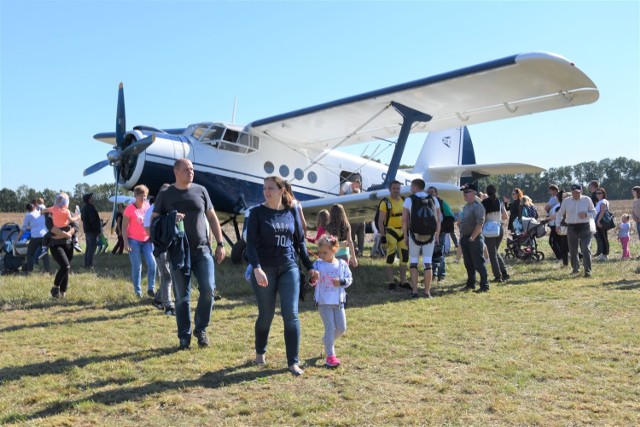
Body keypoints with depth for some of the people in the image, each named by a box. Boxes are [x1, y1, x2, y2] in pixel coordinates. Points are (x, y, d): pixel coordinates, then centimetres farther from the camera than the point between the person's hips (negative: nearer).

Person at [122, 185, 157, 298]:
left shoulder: (148, 206, 5)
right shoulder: (130, 209, -9)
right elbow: (124, 227, -7)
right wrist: (126, 242, -14)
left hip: (147, 240, 4)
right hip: (134, 241, -4)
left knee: (152, 263, -8)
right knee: (137, 267, -1)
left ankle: (151, 289, 3)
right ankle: (138, 291, 11)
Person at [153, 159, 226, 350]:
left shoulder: (200, 190, 7)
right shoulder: (165, 195, 4)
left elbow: (212, 218, 11)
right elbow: (154, 221, 5)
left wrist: (220, 244, 6)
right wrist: (170, 220, -16)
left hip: (202, 250, 1)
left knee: (208, 289, -9)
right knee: (181, 297, 5)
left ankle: (200, 329, 11)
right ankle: (184, 336, 17)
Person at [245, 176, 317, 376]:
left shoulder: (292, 212, 5)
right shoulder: (257, 212, -2)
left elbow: (300, 241, 12)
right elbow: (251, 243, -9)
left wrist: (309, 267, 11)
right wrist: (256, 268, -23)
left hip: (289, 268, 2)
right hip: (264, 269, -2)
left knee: (291, 314, -5)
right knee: (266, 315, 8)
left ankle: (293, 362, 3)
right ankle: (260, 352, 34)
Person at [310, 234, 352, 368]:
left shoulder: (342, 264, -1)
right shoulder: (317, 264, -4)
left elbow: (349, 279, 4)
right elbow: (313, 283, -3)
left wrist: (341, 282, -16)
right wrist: (313, 279, -26)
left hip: (338, 301, 3)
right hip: (324, 302, -3)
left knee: (341, 328, 8)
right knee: (330, 327, -6)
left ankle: (327, 341, 37)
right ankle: (330, 355, 2)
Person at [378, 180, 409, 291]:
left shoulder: (403, 201, 10)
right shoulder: (385, 203, -9)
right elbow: (380, 221, -10)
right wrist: (382, 236, -15)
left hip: (402, 232, 6)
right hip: (391, 232, -6)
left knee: (405, 256, 8)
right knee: (391, 257, 1)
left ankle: (403, 281, 20)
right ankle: (391, 282, 10)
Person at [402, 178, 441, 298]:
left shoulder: (409, 200, -3)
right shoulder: (434, 200, 4)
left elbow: (404, 220, -5)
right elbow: (438, 220, 4)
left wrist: (405, 235, 4)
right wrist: (437, 235, 11)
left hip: (414, 235, -2)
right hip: (430, 235, 2)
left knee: (413, 263, 8)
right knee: (427, 263, 5)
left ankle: (414, 291, 4)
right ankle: (427, 291, 5)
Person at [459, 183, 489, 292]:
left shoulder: (477, 206, -12)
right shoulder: (466, 206, 15)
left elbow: (480, 223, -19)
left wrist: (472, 237, -19)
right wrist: (461, 236, 15)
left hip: (475, 239, -9)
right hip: (465, 238, 9)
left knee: (479, 263, -5)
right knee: (468, 264, 14)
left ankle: (484, 286, -1)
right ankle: (470, 284, 24)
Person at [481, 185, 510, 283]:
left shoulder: (484, 202, -8)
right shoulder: (499, 202, 5)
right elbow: (506, 217, 10)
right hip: (500, 228, 5)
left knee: (492, 254, 4)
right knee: (496, 251, 20)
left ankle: (498, 276, 4)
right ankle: (504, 273, 15)